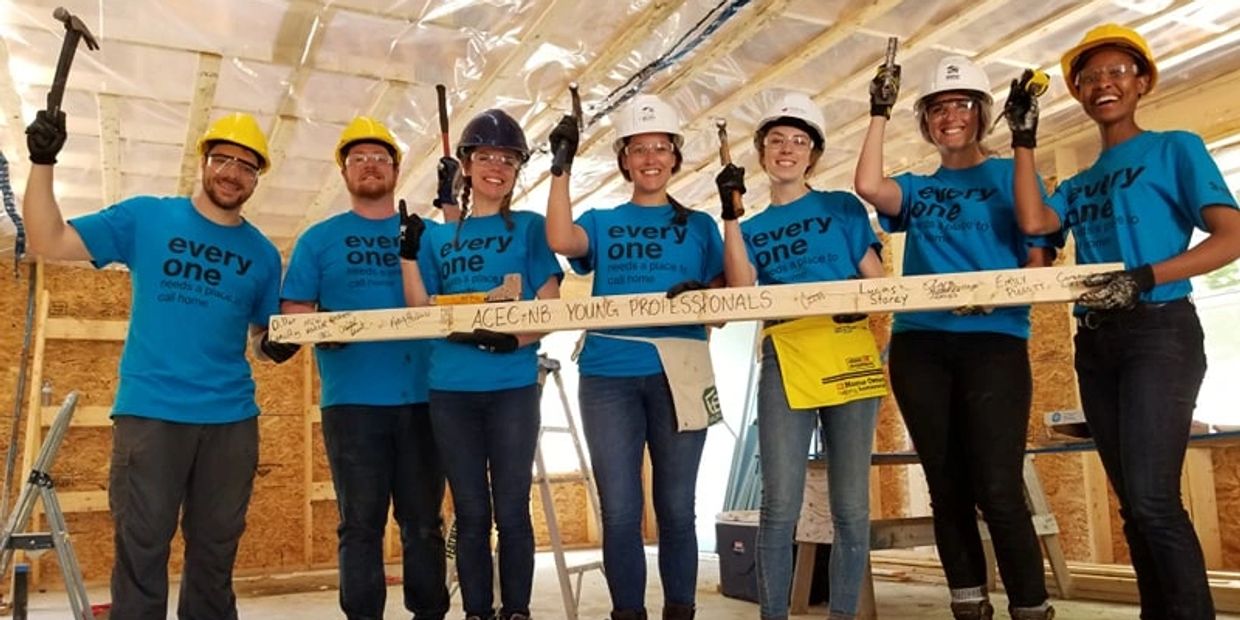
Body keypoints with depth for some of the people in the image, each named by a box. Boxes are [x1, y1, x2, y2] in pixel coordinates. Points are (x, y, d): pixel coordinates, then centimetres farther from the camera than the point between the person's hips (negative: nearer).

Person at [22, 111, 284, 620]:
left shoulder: (262, 254, 10)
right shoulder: (145, 217, 3)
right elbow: (48, 242, -1)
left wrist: (277, 342, -7)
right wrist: (42, 163, -9)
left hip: (232, 419, 3)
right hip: (149, 411, -3)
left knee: (215, 552, 13)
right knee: (142, 549, 1)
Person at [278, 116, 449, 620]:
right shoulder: (319, 239, 11)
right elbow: (291, 310, 5)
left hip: (421, 396, 1)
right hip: (351, 400, -1)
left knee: (423, 521, 8)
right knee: (361, 523, 4)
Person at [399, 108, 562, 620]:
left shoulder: (529, 227, 5)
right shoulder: (437, 234, 12)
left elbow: (550, 309, -2)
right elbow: (420, 313, 7)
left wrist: (513, 339, -20)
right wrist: (408, 252, -4)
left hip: (513, 388, -2)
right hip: (451, 391, 2)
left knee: (511, 512, 3)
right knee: (471, 514, 9)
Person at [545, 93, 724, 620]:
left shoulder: (699, 226, 12)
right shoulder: (601, 222, 13)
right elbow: (562, 241, -10)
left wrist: (702, 297, -16)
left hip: (676, 377, 0)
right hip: (608, 377, 0)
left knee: (676, 509, 6)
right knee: (620, 512, 3)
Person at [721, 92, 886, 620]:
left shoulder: (843, 207, 13)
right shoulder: (753, 229, 18)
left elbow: (878, 280, 9)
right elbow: (740, 290, 0)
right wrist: (729, 215, -4)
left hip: (849, 355, 0)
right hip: (785, 360, 1)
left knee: (851, 506, 2)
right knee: (780, 506, -6)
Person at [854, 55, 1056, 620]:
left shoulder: (1011, 176, 8)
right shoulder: (916, 189, 17)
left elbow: (1039, 260, 1)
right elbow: (867, 186, -5)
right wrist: (880, 113, 3)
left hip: (994, 342, -3)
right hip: (918, 345, 4)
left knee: (997, 490, -11)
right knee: (947, 487, 6)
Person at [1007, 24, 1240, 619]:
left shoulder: (1175, 148, 3)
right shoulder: (1079, 184, 19)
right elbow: (1032, 222, -3)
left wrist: (1145, 279, -21)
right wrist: (1024, 141, 4)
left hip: (1160, 331, -6)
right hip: (1095, 344, 6)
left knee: (1152, 498, -16)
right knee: (1134, 504, 8)